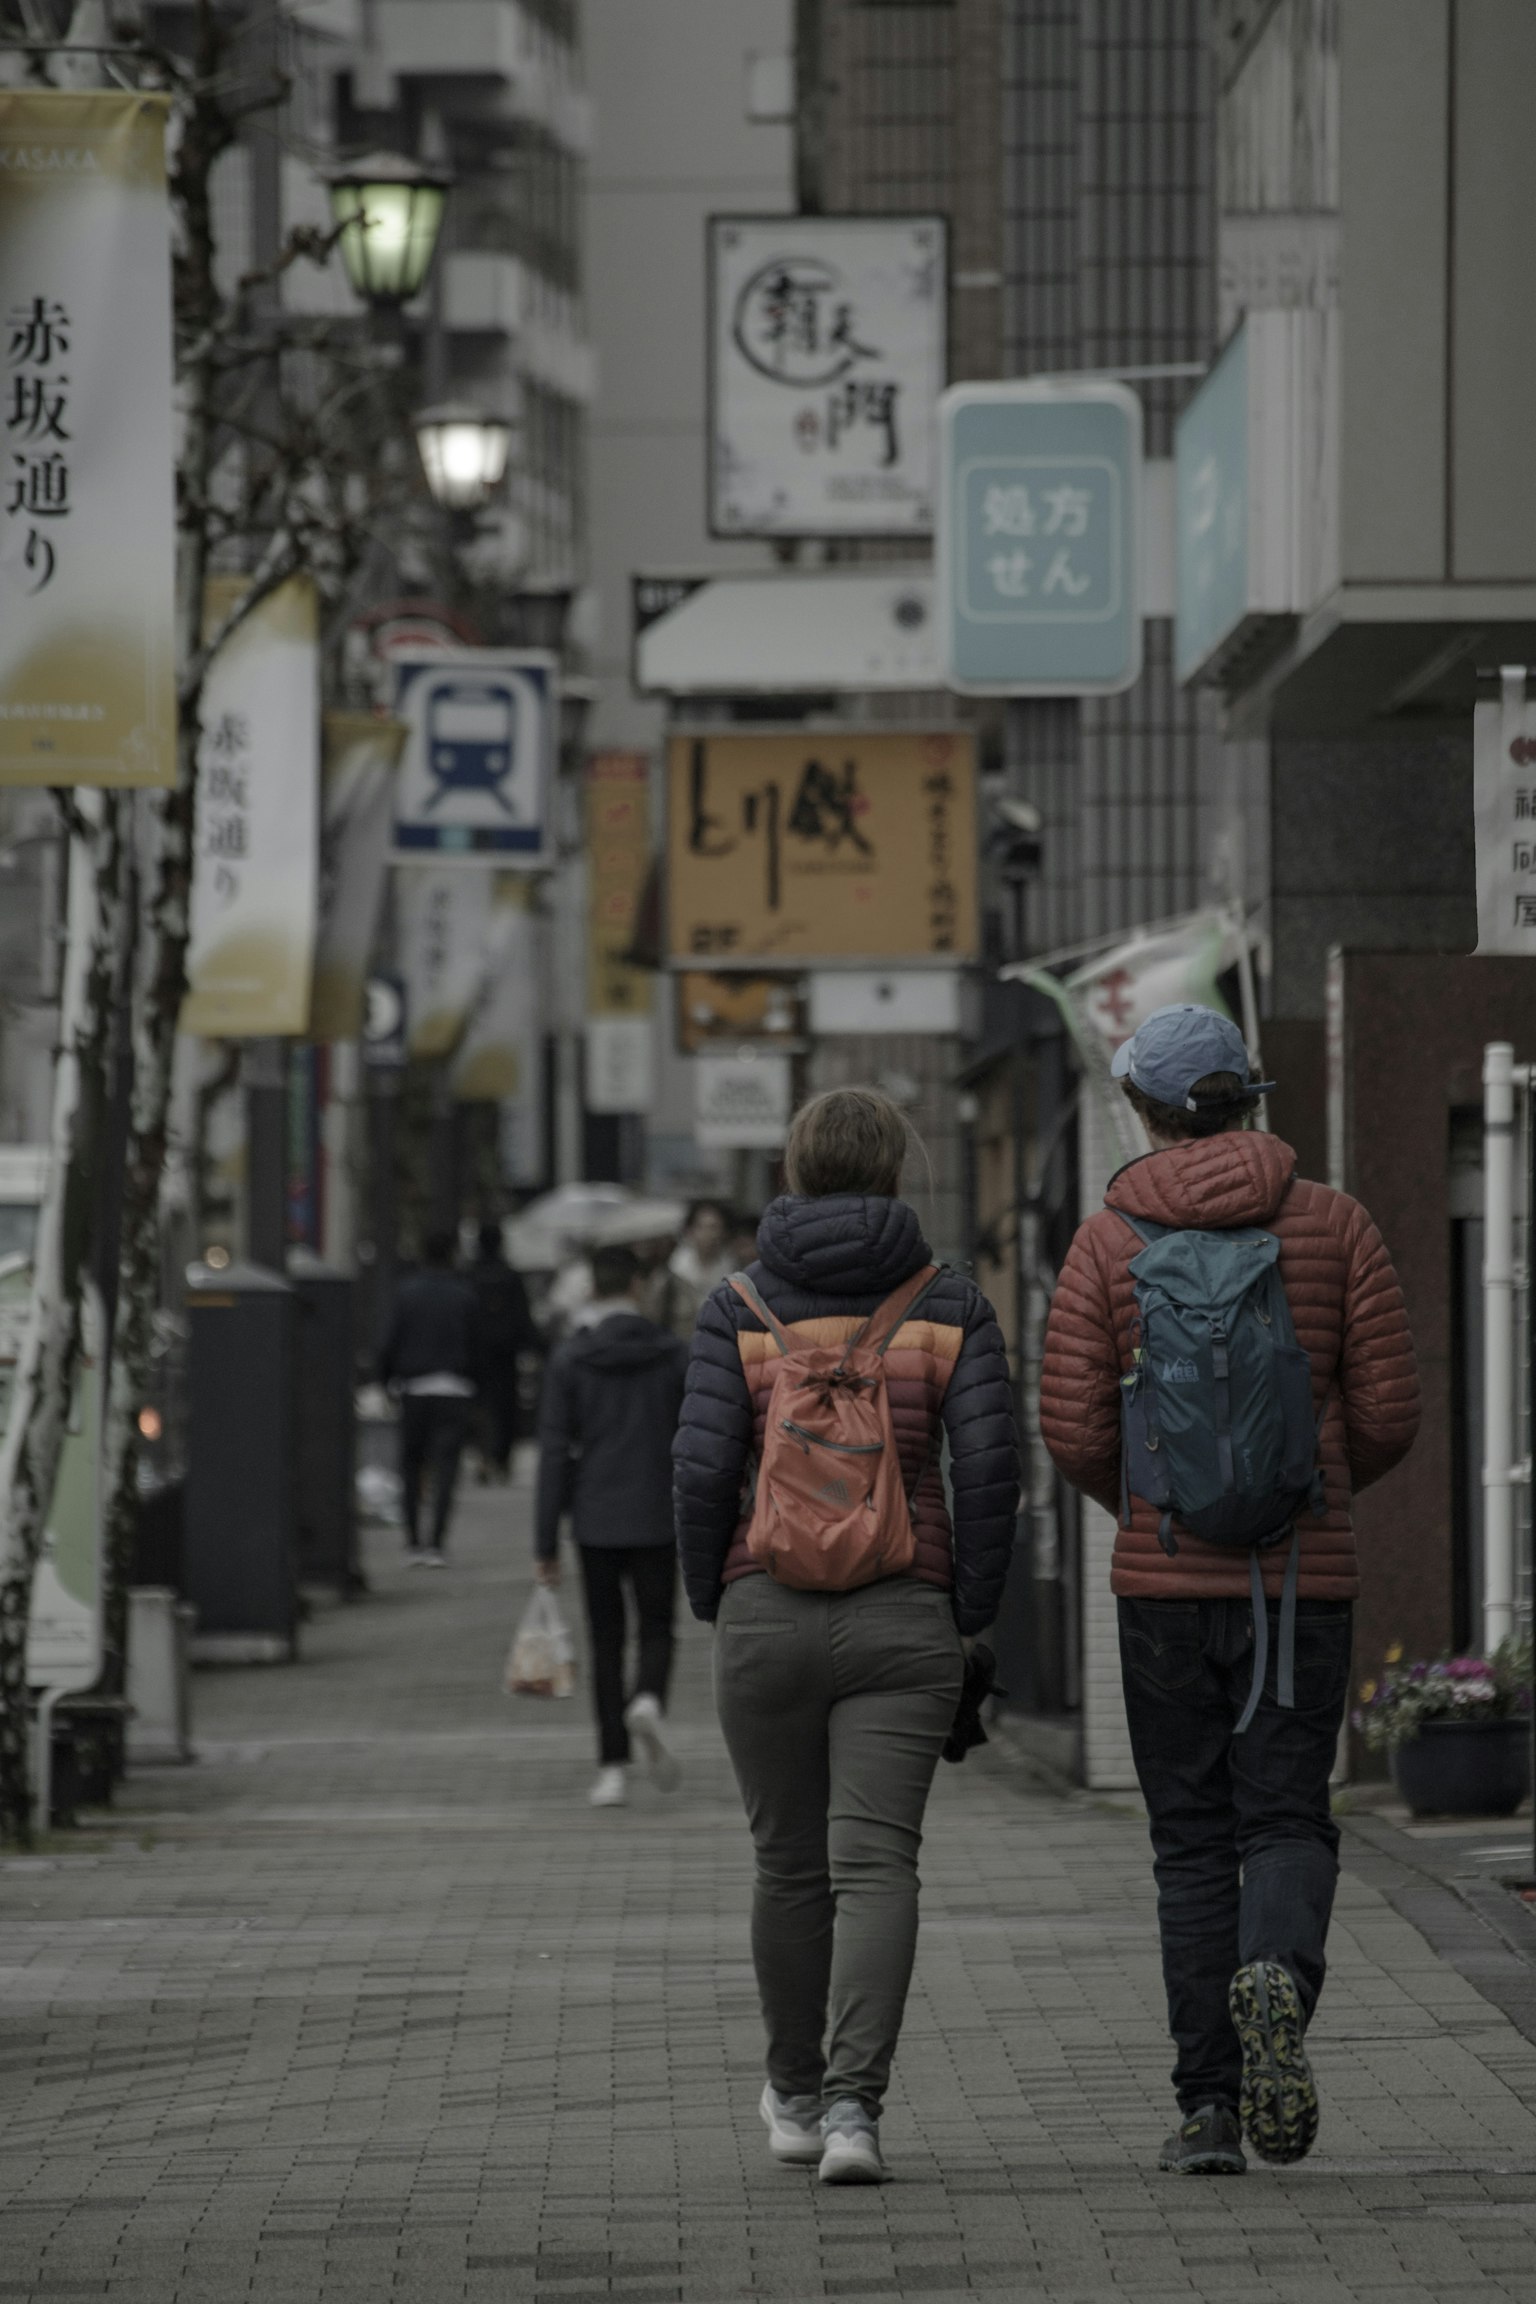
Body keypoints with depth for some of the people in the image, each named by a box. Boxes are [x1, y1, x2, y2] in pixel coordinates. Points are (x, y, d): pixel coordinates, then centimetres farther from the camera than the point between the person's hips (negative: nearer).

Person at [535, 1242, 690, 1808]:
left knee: (606, 1640, 9)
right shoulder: (672, 1354, -1)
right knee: (657, 1629, 12)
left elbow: (555, 1453, -6)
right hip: (656, 1519, 0)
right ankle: (648, 1701, -21)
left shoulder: (568, 1359, -4)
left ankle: (612, 1770, 4)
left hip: (596, 1521, 0)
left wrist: (546, 1543, -3)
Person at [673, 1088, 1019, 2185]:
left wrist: (712, 1601, 6)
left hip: (769, 1613, 1)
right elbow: (990, 1465, -7)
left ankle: (798, 2097, 30)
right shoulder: (951, 1306, 0)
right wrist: (971, 1615, 3)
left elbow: (705, 1466, -8)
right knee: (876, 1866, -6)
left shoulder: (741, 1308, -1)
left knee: (792, 1865, 16)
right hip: (902, 1623, -1)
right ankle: (853, 2106, -22)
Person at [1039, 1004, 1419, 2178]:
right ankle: (1277, 1976, -28)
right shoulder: (1335, 1225, 0)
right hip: (1303, 1576, 0)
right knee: (1287, 1824, 5)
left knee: (1193, 1839, 9)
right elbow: (1389, 1412, -2)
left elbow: (1075, 1430, -5)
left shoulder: (1109, 1241, -2)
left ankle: (1210, 2106, 3)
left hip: (1166, 1576, 0)